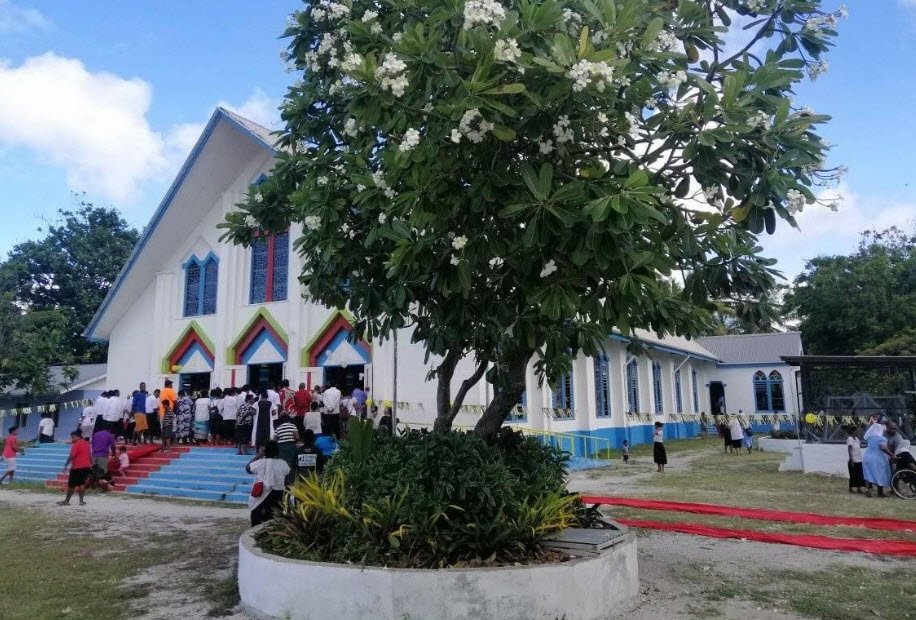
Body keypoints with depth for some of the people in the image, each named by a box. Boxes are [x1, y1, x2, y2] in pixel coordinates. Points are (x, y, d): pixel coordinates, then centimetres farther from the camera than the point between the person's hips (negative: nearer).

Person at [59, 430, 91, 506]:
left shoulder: (76, 444, -11)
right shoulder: (87, 443, 12)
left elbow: (71, 456, -16)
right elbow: (90, 455, 16)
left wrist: (66, 465, -11)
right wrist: (90, 464, 22)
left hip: (77, 467, -7)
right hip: (86, 466, 7)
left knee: (71, 484, 4)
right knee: (82, 484, 9)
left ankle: (67, 501, 11)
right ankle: (81, 500, 6)